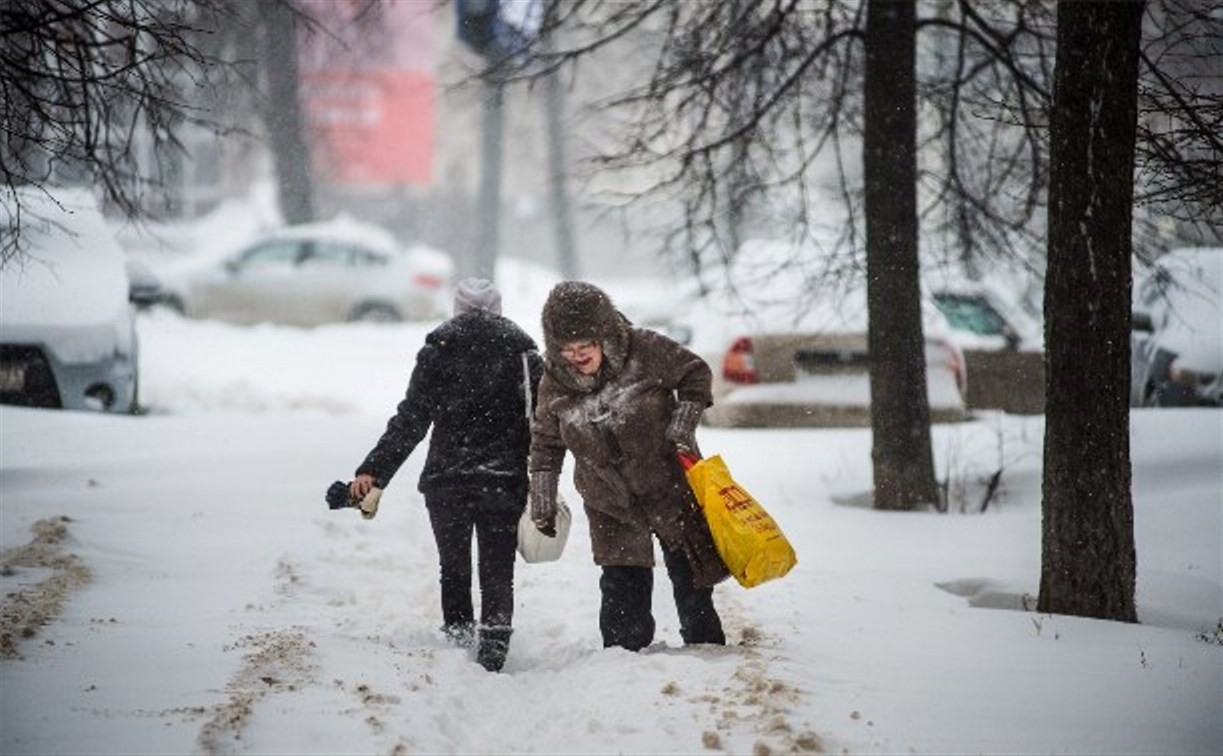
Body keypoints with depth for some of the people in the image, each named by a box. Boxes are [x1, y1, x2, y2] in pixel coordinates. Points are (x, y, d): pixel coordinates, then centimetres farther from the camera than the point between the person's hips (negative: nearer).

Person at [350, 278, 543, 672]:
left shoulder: (438, 350, 1)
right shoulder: (521, 350, 4)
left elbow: (410, 420, -5)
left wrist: (373, 471, -4)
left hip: (446, 480, 0)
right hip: (505, 483, 0)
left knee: (453, 568, 16)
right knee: (497, 573, 2)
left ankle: (458, 639, 16)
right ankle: (492, 654, -10)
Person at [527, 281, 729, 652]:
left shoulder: (645, 350, -17)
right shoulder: (555, 384, -7)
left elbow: (695, 373, -2)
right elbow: (545, 445, 6)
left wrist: (685, 419, -15)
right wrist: (542, 500, 3)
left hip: (671, 486, -1)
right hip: (612, 507, 1)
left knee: (691, 573, 7)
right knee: (623, 592, -2)